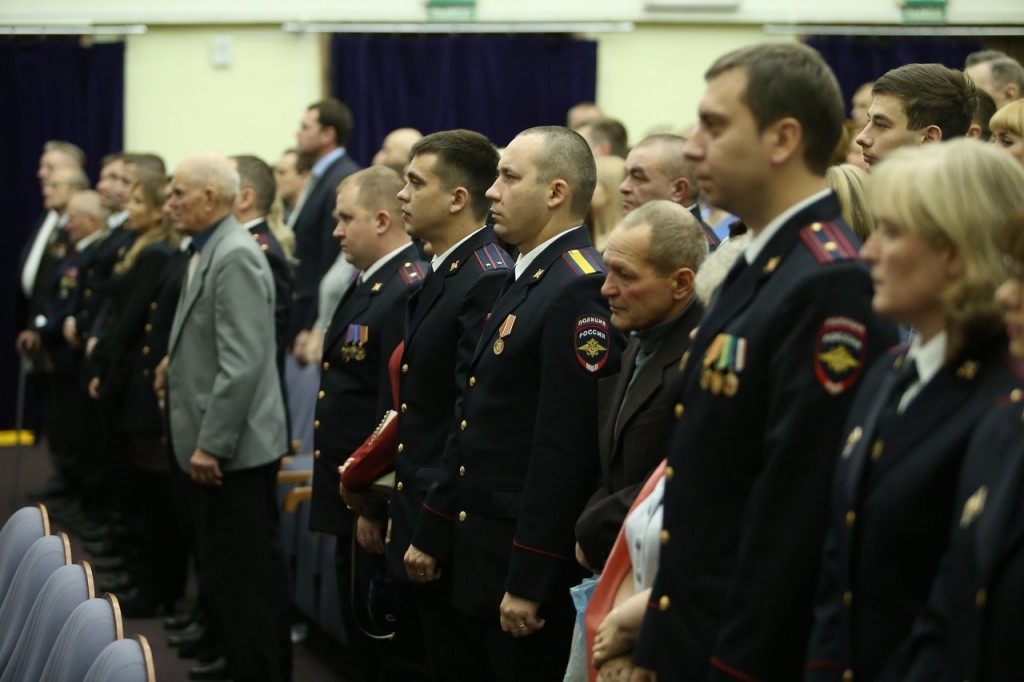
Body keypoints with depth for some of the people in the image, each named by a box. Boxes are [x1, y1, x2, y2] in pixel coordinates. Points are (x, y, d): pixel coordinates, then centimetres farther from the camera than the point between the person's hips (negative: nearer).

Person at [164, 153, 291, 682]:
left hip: (235, 447, -10)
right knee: (227, 572, 15)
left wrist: (210, 444, -21)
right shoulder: (209, 252, 14)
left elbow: (242, 364, -23)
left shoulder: (235, 256, -17)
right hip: (218, 443, 10)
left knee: (243, 577, -5)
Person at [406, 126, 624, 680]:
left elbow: (566, 447, -22)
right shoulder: (524, 283, 14)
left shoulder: (579, 291, -18)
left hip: (527, 568, -9)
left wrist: (529, 582, -22)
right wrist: (432, 534, 17)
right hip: (479, 553, 9)